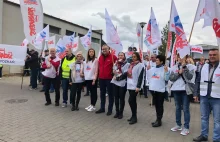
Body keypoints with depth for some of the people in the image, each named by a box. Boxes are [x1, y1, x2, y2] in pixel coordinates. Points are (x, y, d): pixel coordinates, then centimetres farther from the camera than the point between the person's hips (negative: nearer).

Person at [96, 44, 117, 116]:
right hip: (101, 78, 6)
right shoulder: (100, 57, 10)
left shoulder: (113, 57, -8)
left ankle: (110, 109, 15)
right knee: (102, 94, 14)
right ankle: (102, 108, 26)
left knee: (110, 94, 5)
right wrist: (98, 75, 13)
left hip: (109, 78, -6)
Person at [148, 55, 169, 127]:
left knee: (160, 105, 3)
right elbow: (149, 77, 15)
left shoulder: (164, 69, -6)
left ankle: (159, 120, 12)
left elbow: (166, 79, -12)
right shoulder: (153, 68, 10)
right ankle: (158, 119, 28)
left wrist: (166, 71, -23)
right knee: (156, 104, 15)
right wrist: (148, 70, 12)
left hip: (160, 90, -6)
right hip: (153, 89, 6)